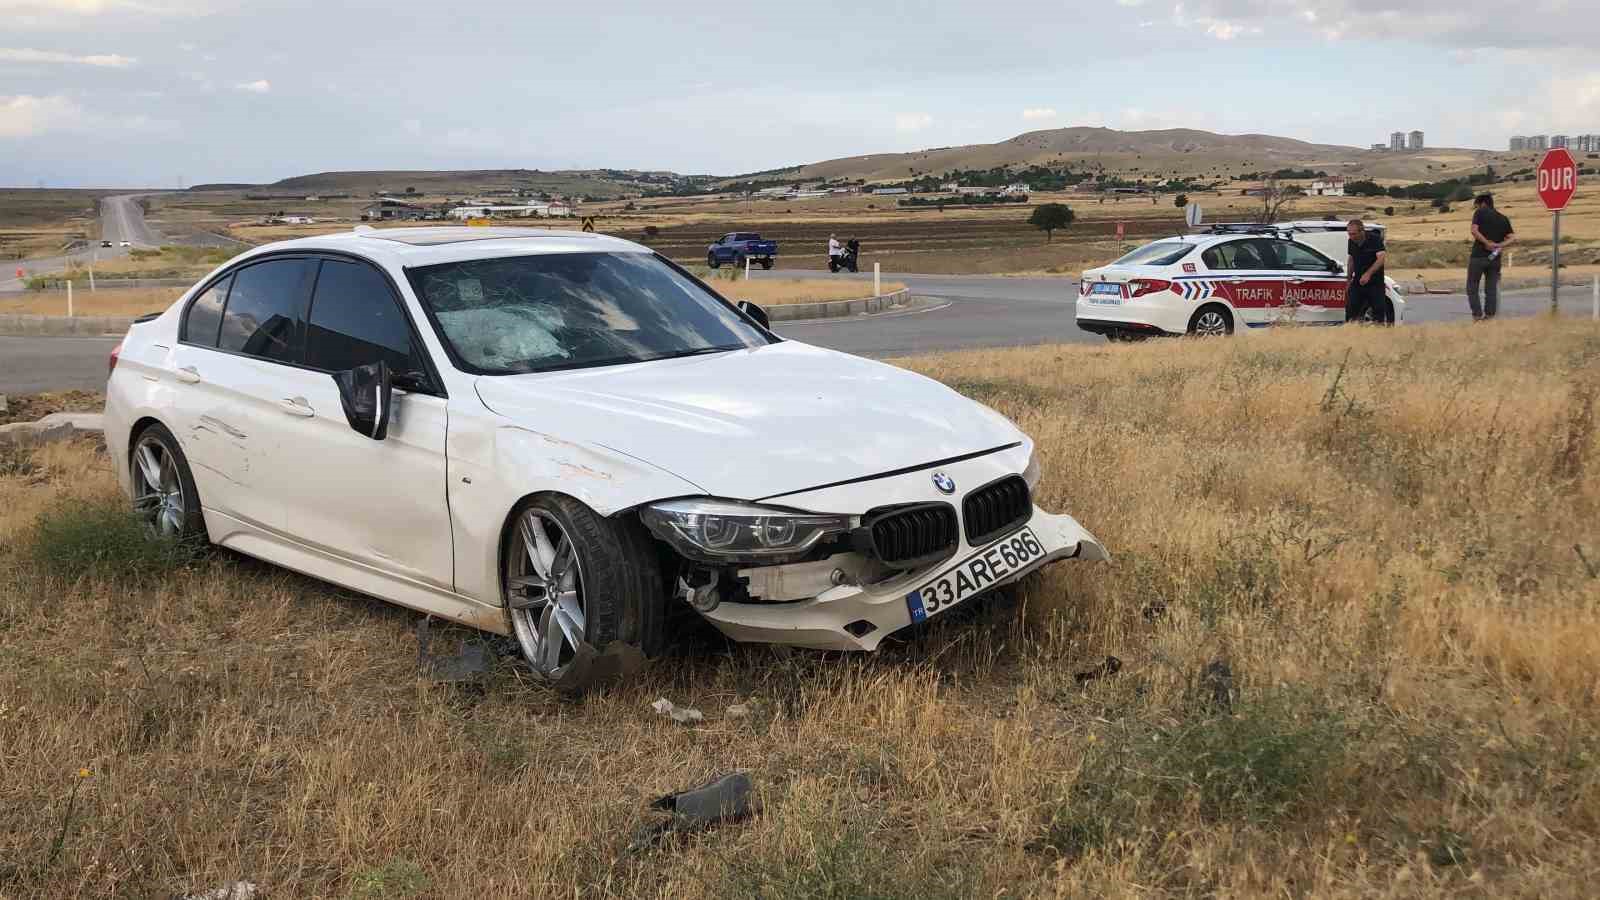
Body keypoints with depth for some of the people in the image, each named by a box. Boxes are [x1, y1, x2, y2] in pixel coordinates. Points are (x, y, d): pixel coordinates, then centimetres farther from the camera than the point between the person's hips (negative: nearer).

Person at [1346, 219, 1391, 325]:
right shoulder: (1352, 242, 4)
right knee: (1351, 312, 0)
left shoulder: (1375, 239, -15)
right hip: (1357, 283, 5)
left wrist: (1368, 274, -36)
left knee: (1379, 312, -1)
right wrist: (1349, 280, 17)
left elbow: (1381, 258, -25)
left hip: (1375, 283, -5)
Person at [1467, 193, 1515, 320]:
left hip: (1478, 256, -5)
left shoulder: (1480, 213, -1)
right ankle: (1490, 313, 9)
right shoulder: (1503, 218, 14)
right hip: (1495, 258, 5)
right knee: (1491, 287, 12)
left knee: (1472, 286, 5)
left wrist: (1487, 243, -13)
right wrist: (1500, 245, -9)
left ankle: (1477, 314, -3)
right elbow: (1512, 238, 3)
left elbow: (1474, 231, -16)